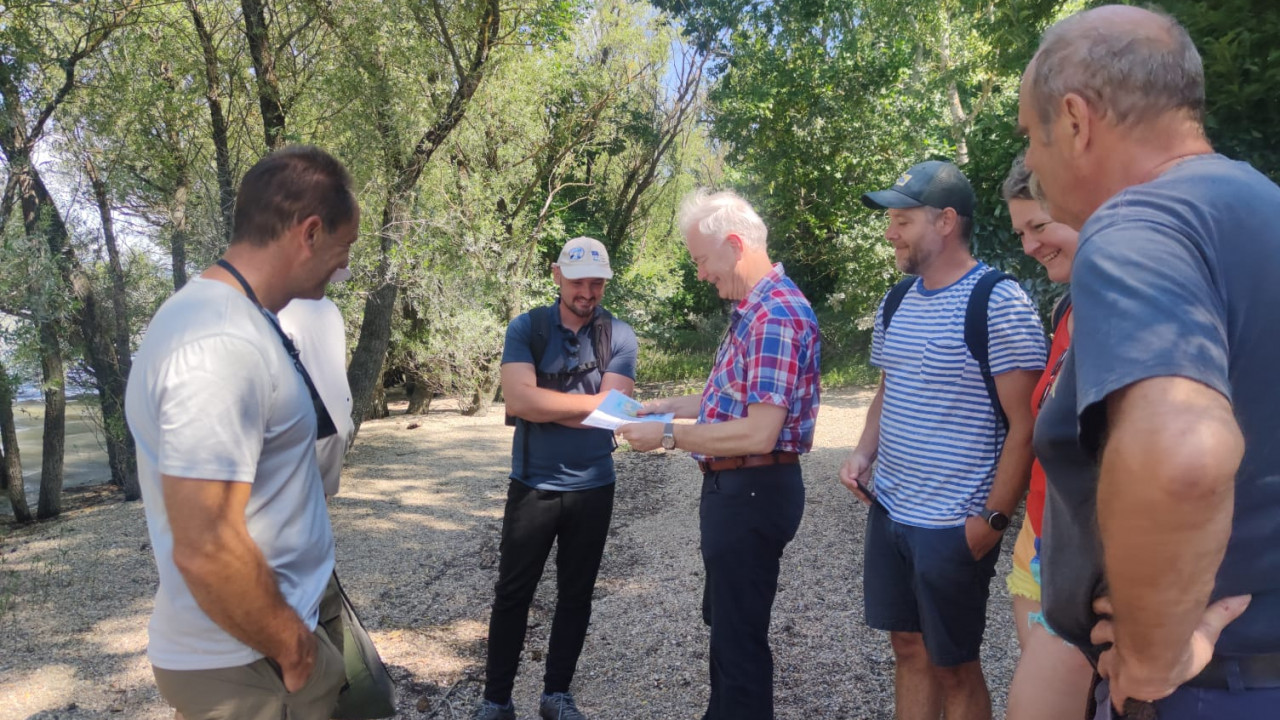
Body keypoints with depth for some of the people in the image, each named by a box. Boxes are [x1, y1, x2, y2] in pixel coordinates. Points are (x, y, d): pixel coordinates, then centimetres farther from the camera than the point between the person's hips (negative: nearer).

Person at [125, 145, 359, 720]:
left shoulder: (224, 316, 6)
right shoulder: (222, 345, -27)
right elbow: (205, 549, -30)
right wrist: (292, 649, -16)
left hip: (268, 630, 9)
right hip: (246, 661, -9)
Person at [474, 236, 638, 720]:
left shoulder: (619, 336, -2)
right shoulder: (526, 328, -4)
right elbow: (518, 399, -18)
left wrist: (542, 405, -13)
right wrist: (590, 401, -14)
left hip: (592, 489, 1)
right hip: (532, 486, -1)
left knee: (576, 596, 14)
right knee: (512, 595, 9)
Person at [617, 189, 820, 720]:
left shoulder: (777, 317, -23)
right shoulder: (752, 309, 10)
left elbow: (759, 434, -28)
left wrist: (667, 436, -21)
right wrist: (666, 406, 12)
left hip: (753, 491, -11)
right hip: (734, 487, 11)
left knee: (741, 632, 5)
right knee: (724, 617, 26)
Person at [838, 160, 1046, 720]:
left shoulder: (1000, 304, -15)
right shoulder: (895, 303, 8)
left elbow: (1026, 426, -14)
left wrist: (992, 519, -15)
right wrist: (864, 453, 2)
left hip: (956, 525, -6)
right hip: (888, 512, 6)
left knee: (954, 665, 9)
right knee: (908, 648, 17)